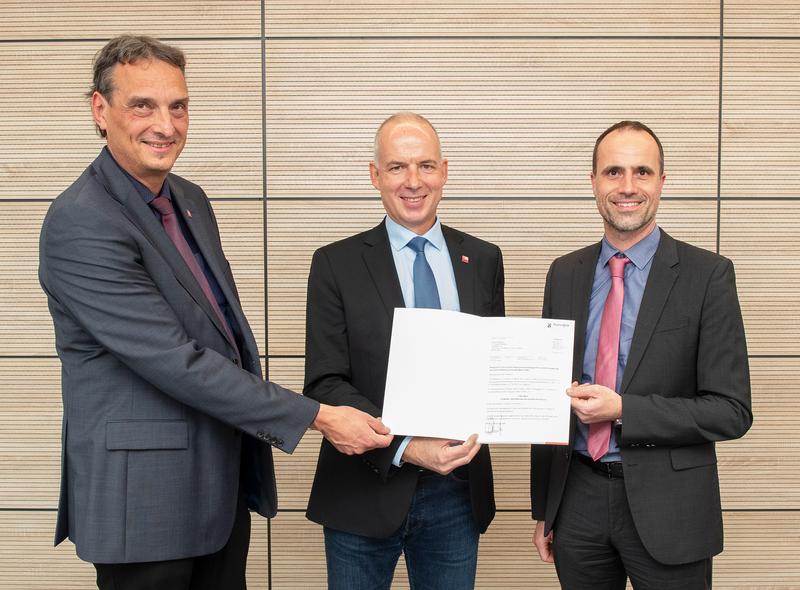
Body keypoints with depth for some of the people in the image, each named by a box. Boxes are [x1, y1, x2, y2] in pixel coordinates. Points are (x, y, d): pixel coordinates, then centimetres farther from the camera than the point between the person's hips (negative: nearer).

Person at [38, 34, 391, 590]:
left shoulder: (191, 199, 6)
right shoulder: (80, 224, -21)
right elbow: (176, 362, -25)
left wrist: (256, 430, 15)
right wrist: (317, 416, -22)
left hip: (224, 481, 8)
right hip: (146, 491, -7)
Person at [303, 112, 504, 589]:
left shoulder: (483, 260, 5)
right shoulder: (336, 265, -3)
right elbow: (324, 384, -8)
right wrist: (406, 447, -19)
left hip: (458, 492, 3)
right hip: (366, 492, -2)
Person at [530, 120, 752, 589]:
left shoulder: (707, 274, -7)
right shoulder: (565, 274, 5)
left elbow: (731, 411, -10)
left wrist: (622, 410, -20)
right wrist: (543, 507, 11)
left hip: (668, 509, -3)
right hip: (577, 499, 4)